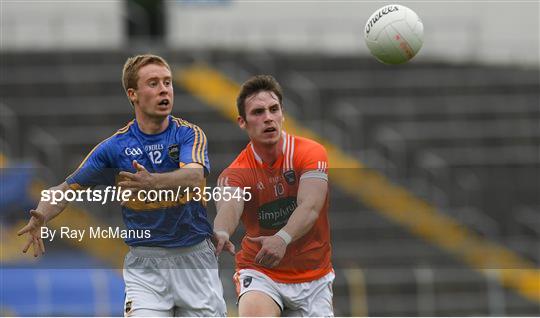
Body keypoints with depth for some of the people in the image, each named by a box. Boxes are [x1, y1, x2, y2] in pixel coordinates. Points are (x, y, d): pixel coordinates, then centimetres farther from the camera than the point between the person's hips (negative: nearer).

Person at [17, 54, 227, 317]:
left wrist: (153, 182, -45)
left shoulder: (189, 135, -3)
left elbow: (194, 176, -24)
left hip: (195, 257, 1)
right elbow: (68, 189, 3)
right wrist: (41, 216, -19)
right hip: (145, 262, -1)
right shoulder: (114, 147, 0)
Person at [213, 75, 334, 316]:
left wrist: (282, 239, -47)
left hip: (313, 276, 2)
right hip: (259, 273, -2)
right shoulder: (235, 173, -11)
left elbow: (309, 208, -26)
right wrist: (221, 233, -57)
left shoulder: (310, 153, -12)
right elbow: (229, 208, -32)